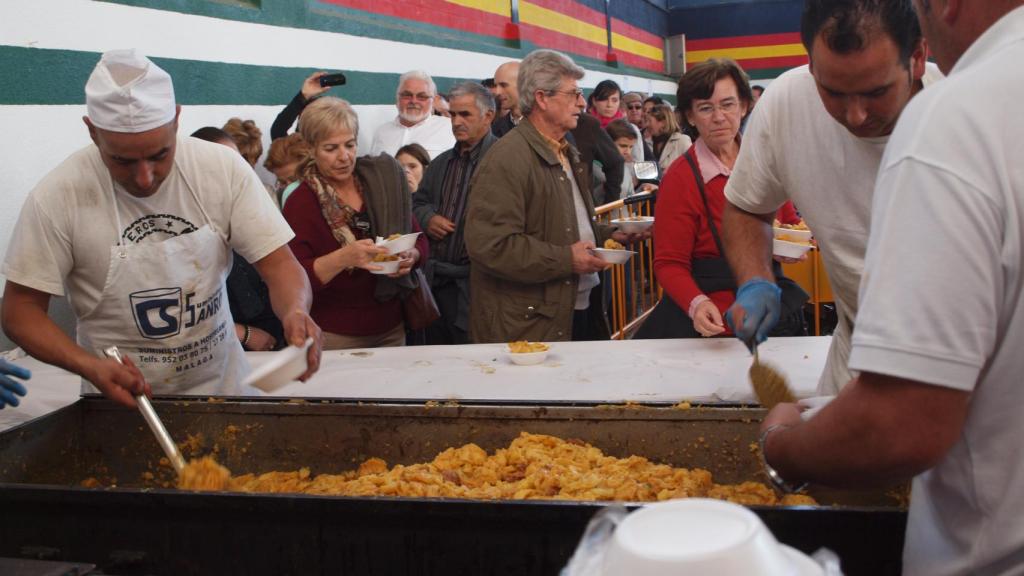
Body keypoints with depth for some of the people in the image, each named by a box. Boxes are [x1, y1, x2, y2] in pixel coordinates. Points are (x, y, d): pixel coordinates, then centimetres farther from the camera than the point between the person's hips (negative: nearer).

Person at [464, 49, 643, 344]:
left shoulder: (567, 154, 19)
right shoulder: (507, 158, -14)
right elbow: (489, 245, -23)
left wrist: (608, 234, 13)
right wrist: (566, 259, -19)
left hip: (584, 306, 9)